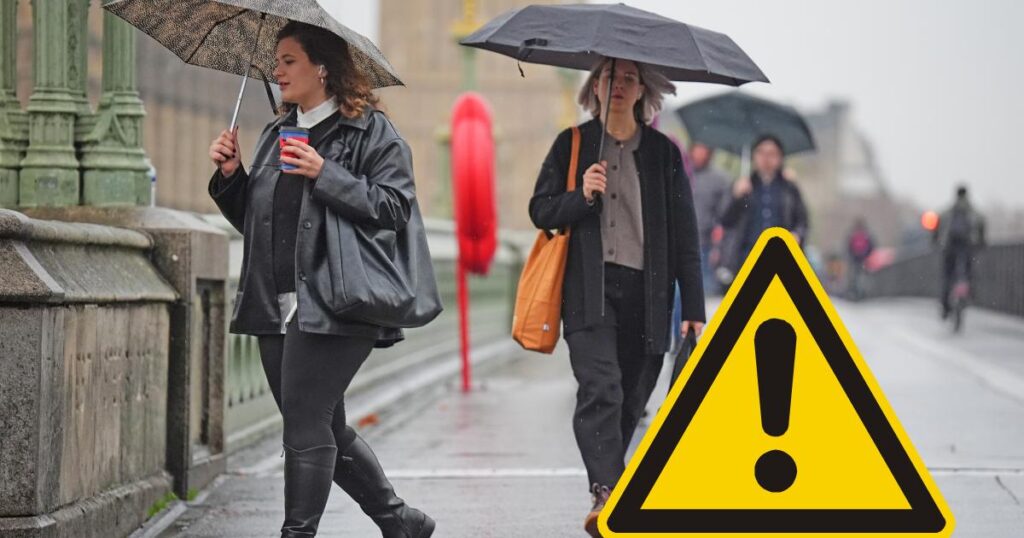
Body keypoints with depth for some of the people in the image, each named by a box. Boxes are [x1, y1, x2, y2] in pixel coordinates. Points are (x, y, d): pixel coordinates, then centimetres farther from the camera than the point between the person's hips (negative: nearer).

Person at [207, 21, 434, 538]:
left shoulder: (372, 132, -3)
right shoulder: (275, 133, 19)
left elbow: (394, 207, -14)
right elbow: (251, 219, 22)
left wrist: (325, 175, -20)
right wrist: (230, 175, 4)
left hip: (333, 305, -8)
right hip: (276, 306, 8)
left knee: (305, 424, -11)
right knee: (325, 428, 12)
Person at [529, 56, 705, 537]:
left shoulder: (664, 153, 12)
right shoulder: (571, 144, 11)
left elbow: (685, 233, 10)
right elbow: (540, 210, 10)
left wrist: (693, 307, 3)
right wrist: (582, 196, -11)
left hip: (645, 292, 2)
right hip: (589, 290, -2)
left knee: (629, 402, 5)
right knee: (601, 389, -21)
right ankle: (605, 493, -32)